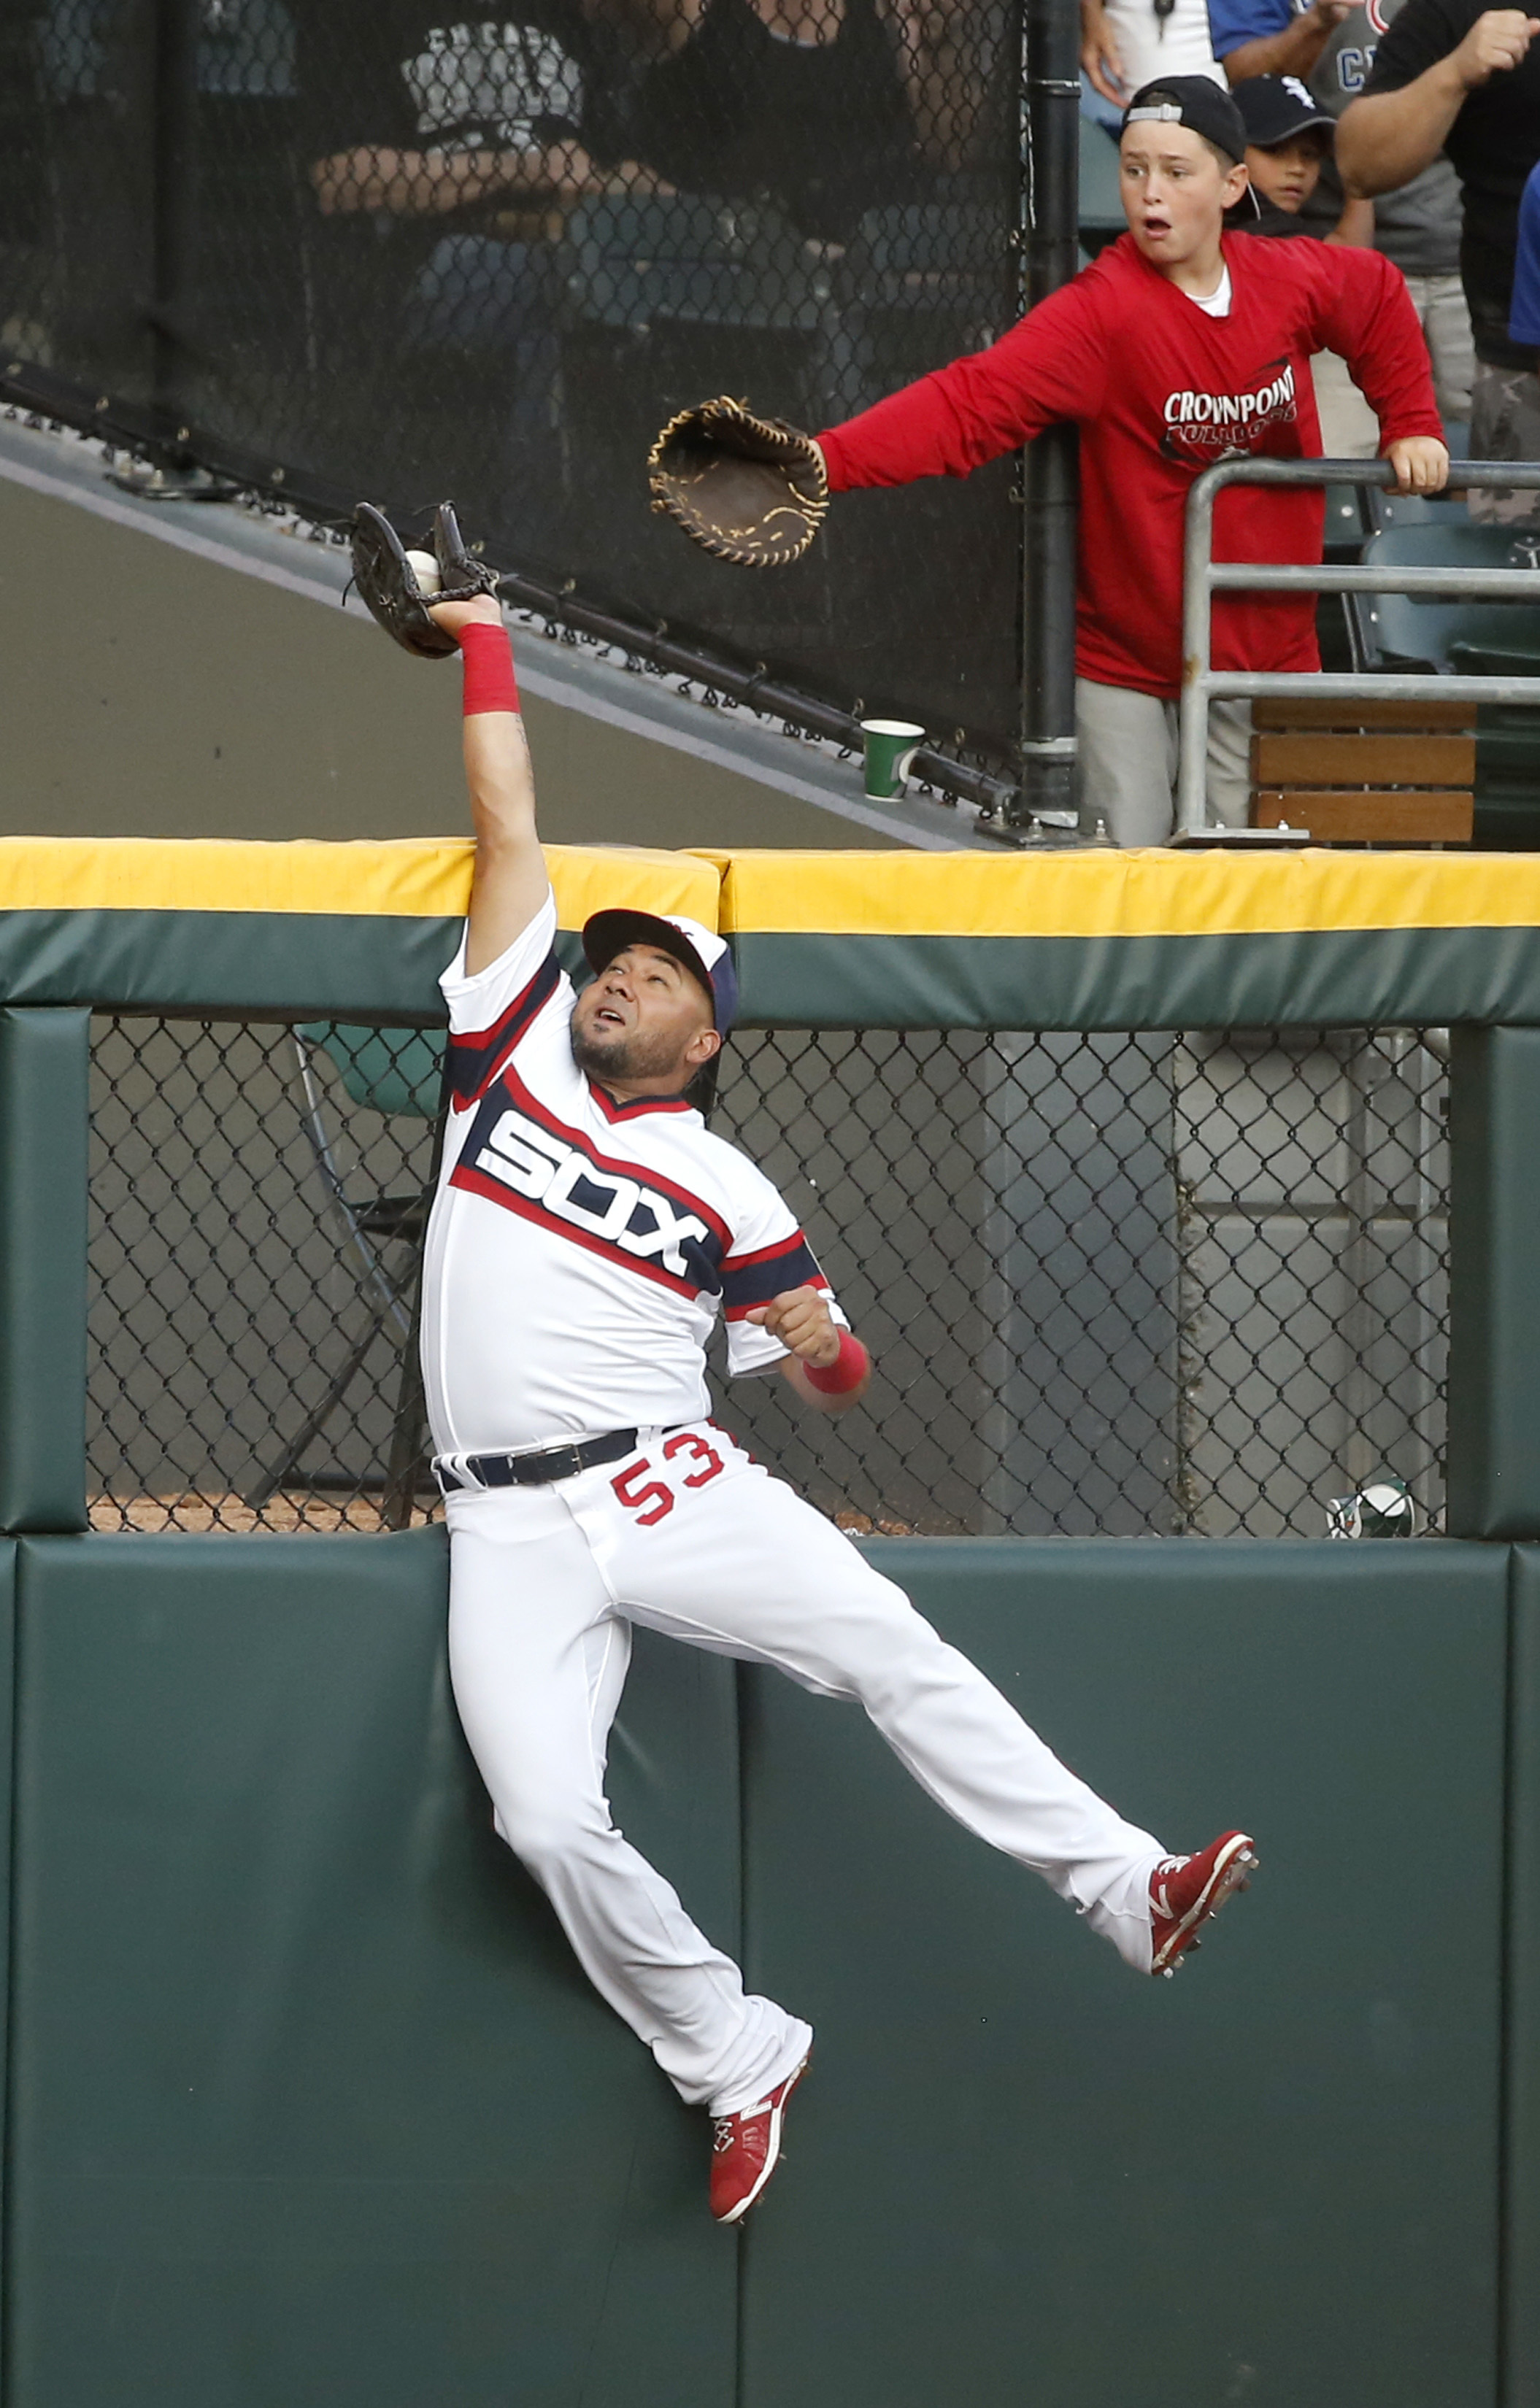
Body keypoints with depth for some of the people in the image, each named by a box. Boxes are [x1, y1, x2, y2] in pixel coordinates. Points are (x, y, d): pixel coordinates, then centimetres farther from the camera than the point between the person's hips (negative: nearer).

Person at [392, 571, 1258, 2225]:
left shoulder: (726, 1196, 10)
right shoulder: (514, 1051, 13)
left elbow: (831, 1383, 15)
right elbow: (510, 829, 14)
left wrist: (822, 1348, -3)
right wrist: (483, 645, 18)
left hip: (674, 1489, -1)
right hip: (512, 1525, 1)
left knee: (884, 1648, -24)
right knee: (549, 1821, -17)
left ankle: (1125, 1891, -28)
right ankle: (733, 2060, -1)